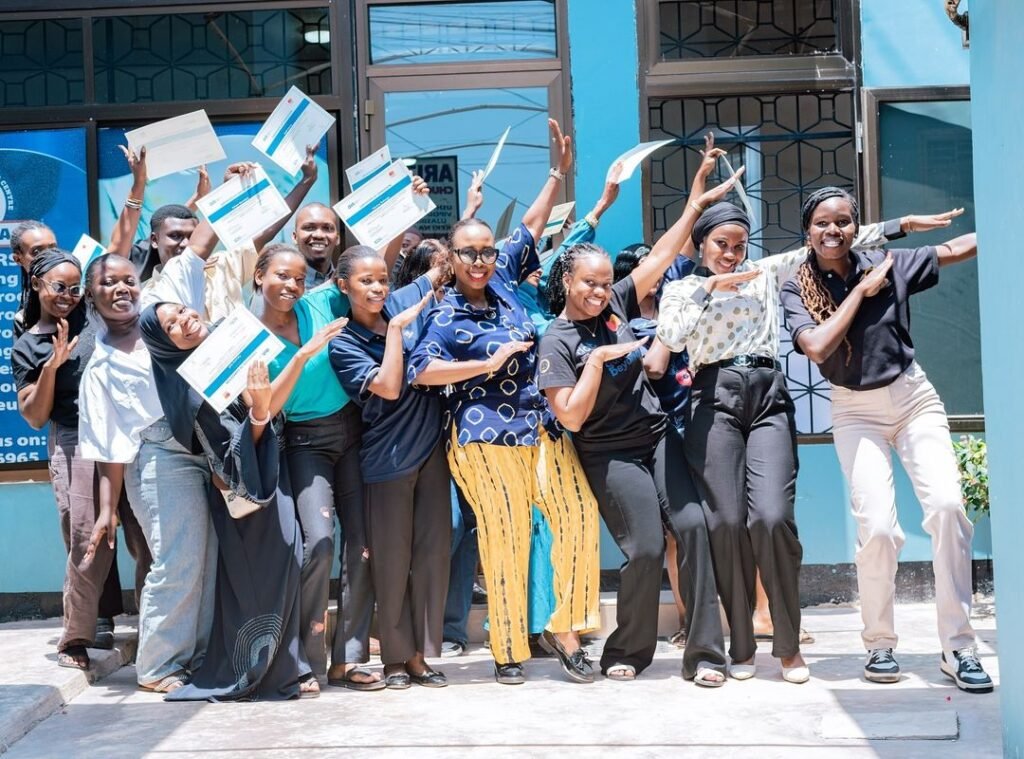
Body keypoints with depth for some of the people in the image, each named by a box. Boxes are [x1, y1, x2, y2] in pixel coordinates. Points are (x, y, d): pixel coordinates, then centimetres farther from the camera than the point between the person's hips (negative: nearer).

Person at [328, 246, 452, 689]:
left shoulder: (404, 301, 3)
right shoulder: (343, 344, -10)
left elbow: (443, 270, 18)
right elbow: (389, 387, -22)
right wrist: (396, 328, -19)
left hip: (431, 448, 5)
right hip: (388, 458, -5)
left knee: (433, 552, 5)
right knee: (392, 559, 3)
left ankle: (421, 654, 13)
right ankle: (395, 658, 13)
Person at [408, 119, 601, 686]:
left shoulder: (504, 280, 12)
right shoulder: (445, 315, -2)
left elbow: (532, 225, 20)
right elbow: (421, 370, -15)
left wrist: (560, 171, 17)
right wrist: (491, 362, -15)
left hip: (543, 424, 6)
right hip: (487, 433, -6)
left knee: (579, 515, -4)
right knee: (505, 538, -6)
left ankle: (564, 628, 7)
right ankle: (508, 648, 4)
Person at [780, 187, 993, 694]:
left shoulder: (889, 265, 0)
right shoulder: (798, 289, -3)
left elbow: (957, 248, 5)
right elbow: (817, 346, -19)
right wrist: (862, 290, -13)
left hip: (914, 398, 1)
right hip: (856, 410, -1)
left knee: (947, 505, -17)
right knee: (877, 527, -16)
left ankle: (958, 649, -10)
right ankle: (879, 645, 6)